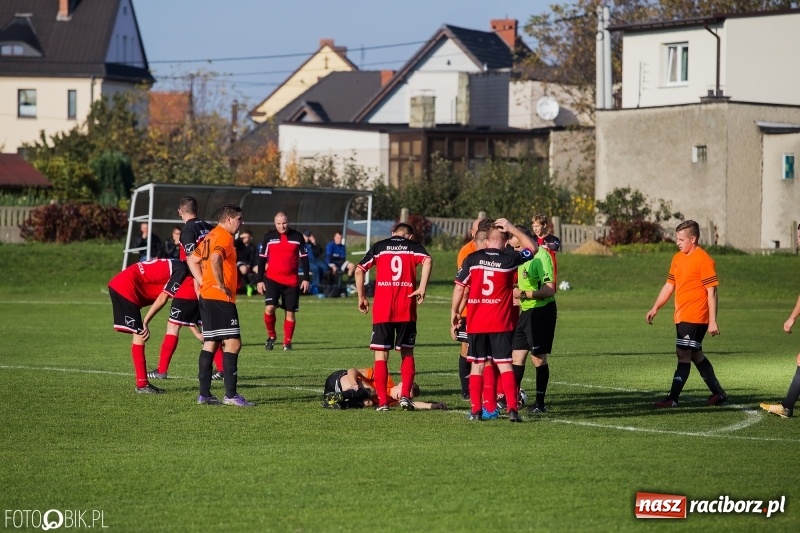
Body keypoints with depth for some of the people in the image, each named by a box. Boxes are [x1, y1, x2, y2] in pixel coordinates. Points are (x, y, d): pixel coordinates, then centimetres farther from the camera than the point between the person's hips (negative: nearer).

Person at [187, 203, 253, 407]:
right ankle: (231, 394, -14)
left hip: (207, 297, 10)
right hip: (221, 299, -10)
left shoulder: (210, 236, 17)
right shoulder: (225, 237, -11)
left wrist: (203, 282, 13)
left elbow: (192, 260, 22)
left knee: (210, 343, 11)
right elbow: (215, 259, -29)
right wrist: (221, 285, -19)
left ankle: (204, 394, 10)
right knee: (233, 343, -10)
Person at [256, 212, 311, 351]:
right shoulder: (269, 237, 2)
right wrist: (260, 280, 2)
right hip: (272, 279, -1)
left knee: (290, 312, 3)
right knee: (269, 308, -16)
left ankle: (287, 342, 14)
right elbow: (262, 259, 6)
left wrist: (306, 278, 2)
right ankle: (271, 336, 6)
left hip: (291, 281, 1)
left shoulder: (298, 237, 3)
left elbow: (304, 258, 7)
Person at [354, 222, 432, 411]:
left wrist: (361, 297, 10)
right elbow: (427, 260, -12)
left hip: (382, 310, 0)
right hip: (406, 310, 0)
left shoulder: (379, 246, 11)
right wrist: (422, 289, -10)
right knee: (407, 353, 14)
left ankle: (383, 402, 0)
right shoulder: (414, 246, 9)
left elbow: (359, 270, 3)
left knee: (381, 355, 4)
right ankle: (405, 396, 1)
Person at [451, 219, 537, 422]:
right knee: (504, 365, 0)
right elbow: (532, 248, 12)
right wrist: (512, 229, 11)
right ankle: (512, 408, -8)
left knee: (478, 365, 9)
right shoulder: (509, 259, -4)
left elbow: (459, 287, 1)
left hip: (475, 322, 1)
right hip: (501, 323, -1)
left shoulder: (472, 259, -2)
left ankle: (476, 410, 7)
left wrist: (454, 311, 13)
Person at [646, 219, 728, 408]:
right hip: (682, 317, 9)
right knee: (695, 355, 15)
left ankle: (673, 398, -11)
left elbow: (711, 291, -14)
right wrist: (655, 308, 13)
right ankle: (718, 393, 26)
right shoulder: (678, 258, 13)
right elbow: (669, 286, 20)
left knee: (683, 354, -11)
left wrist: (712, 321, -16)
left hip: (695, 318, -9)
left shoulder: (703, 260, -12)